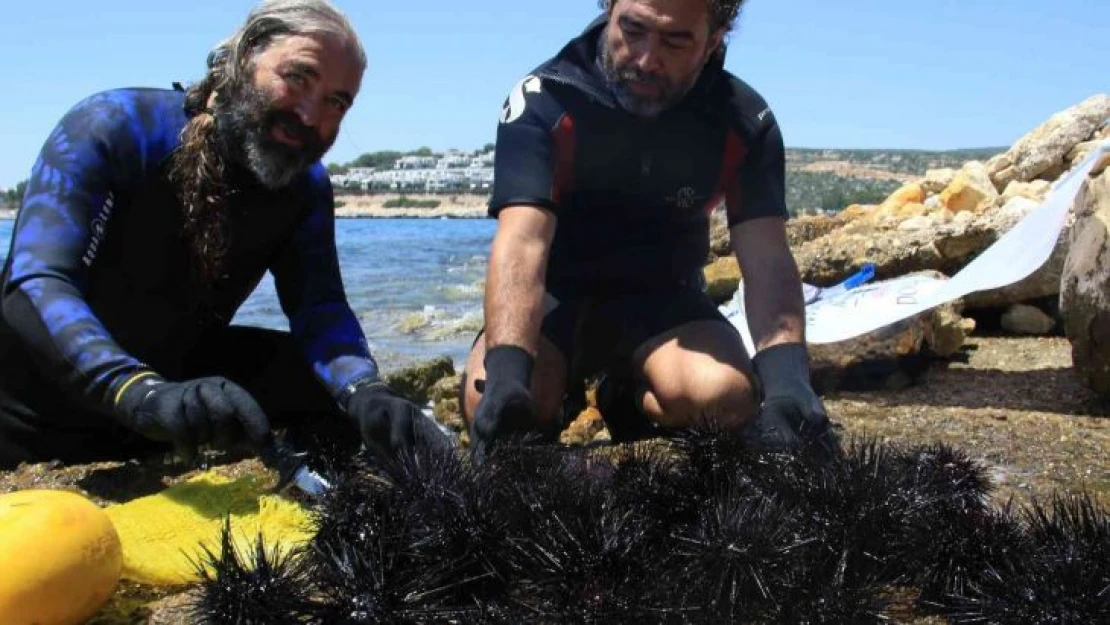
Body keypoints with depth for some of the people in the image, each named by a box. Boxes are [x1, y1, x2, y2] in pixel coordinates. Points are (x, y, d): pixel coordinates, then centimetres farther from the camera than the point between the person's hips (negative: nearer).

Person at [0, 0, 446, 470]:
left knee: (340, 387, -10)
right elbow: (39, 283, -35)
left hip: (182, 375, 4)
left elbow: (319, 308, -17)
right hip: (38, 408, -4)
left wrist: (365, 392, -41)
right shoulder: (112, 128, -23)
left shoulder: (305, 188, -6)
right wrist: (144, 394, -54)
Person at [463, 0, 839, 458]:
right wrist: (505, 373, -51)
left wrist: (786, 377, -41)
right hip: (557, 295, -1)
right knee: (490, 401, -29)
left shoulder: (743, 123, -13)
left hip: (664, 298, 1)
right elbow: (522, 242, -34)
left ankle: (632, 398, 6)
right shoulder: (544, 101, -21)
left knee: (726, 398, -29)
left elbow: (767, 261, -22)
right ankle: (557, 400, 8)